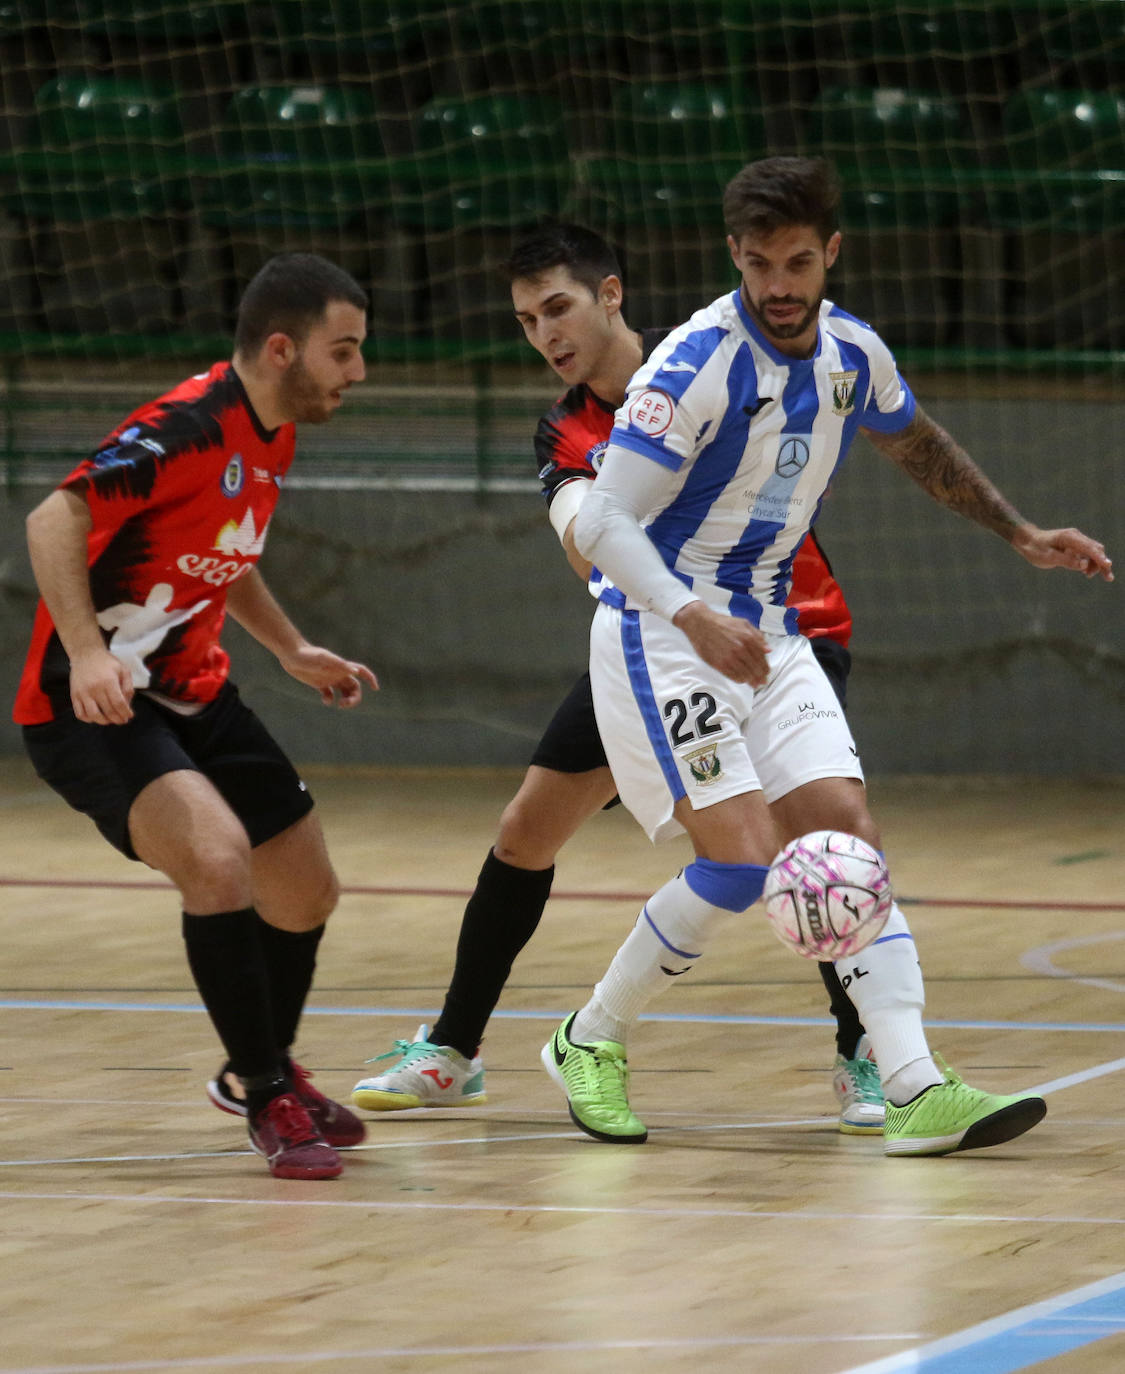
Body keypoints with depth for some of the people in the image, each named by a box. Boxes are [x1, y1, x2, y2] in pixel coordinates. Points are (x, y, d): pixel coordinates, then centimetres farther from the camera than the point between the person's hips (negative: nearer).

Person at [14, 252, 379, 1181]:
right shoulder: (189, 428, -22)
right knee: (217, 856, -31)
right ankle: (268, 1097, -18)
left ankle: (264, 1073, 41)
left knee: (306, 894, 14)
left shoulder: (275, 436, 6)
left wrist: (292, 649, 22)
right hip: (92, 708, -9)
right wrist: (85, 651, -41)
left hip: (194, 697, 9)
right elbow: (54, 520, -30)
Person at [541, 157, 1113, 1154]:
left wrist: (1020, 534, 25)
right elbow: (606, 521, -24)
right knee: (744, 856, -16)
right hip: (661, 627, -7)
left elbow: (917, 443, 26)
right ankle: (590, 1041, 4)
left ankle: (917, 1091, -14)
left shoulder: (852, 353, 3)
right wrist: (693, 618, -39)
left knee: (848, 831, -7)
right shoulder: (699, 363, -20)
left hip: (767, 630, 7)